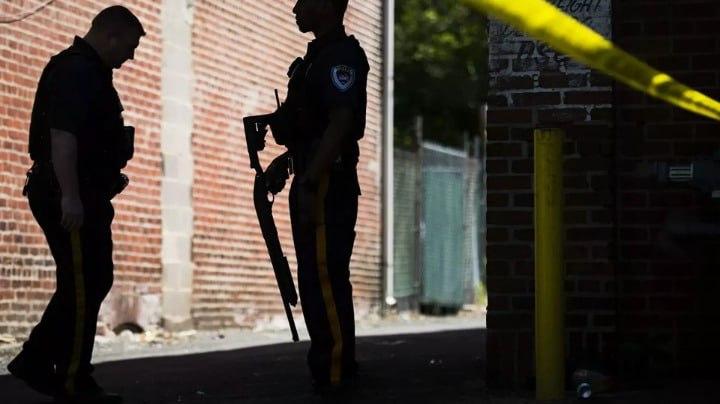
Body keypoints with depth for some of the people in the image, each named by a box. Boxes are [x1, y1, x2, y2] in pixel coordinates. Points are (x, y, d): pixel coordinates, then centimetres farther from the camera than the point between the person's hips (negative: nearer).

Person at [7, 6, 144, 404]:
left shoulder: (88, 71, 19)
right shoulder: (76, 71, -15)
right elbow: (62, 135, -25)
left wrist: (109, 174, 22)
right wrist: (69, 196, -31)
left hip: (84, 195, 11)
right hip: (71, 199, -11)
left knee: (92, 282, 14)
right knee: (84, 287, -6)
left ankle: (35, 360, 17)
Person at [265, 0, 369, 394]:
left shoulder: (341, 56, -12)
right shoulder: (319, 55, 19)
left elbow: (340, 123, -22)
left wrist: (310, 184, -25)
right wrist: (288, 161, 19)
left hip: (328, 185, -11)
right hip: (313, 183, 11)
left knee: (323, 279, -11)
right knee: (317, 280, 14)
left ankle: (334, 374, -9)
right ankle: (333, 369, 20)